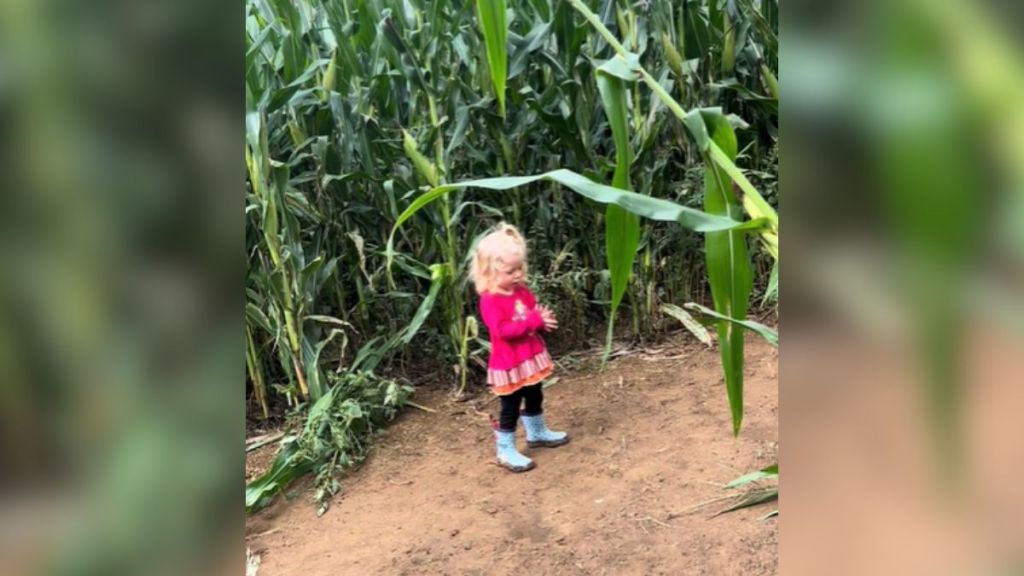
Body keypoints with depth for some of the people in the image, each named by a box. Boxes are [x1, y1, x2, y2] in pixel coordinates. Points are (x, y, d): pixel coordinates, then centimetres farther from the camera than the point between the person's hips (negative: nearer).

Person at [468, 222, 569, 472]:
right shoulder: (490, 300, -21)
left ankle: (537, 433, 45)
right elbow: (503, 330, -31)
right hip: (509, 365, -8)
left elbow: (536, 314, 14)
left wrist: (545, 318, -11)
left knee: (535, 398, 24)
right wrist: (535, 321, -31)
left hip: (531, 357, 8)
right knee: (510, 407, 1)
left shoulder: (522, 291, 3)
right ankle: (506, 451, 13)